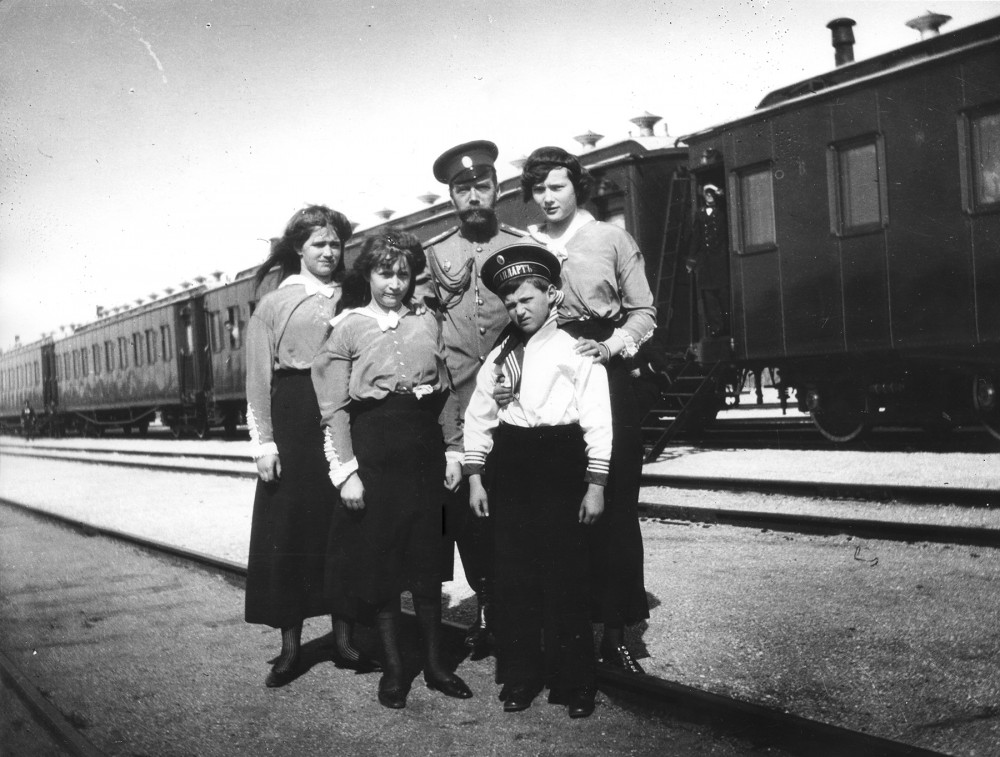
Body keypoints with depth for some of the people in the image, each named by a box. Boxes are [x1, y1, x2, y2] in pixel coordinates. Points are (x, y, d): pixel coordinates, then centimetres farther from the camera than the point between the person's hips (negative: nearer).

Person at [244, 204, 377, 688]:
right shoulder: (274, 304, 4)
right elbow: (259, 378, 0)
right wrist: (263, 441, -8)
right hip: (293, 418, -2)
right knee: (287, 530, 1)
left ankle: (344, 639, 18)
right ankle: (289, 648, 12)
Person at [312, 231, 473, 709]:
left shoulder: (427, 322, 9)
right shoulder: (347, 328, 0)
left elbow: (445, 392, 13)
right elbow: (334, 408, -3)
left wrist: (454, 451, 8)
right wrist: (346, 470, -9)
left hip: (423, 446, 3)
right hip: (372, 445, -2)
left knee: (426, 554, 7)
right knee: (379, 555, 3)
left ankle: (435, 662, 19)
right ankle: (392, 666, 16)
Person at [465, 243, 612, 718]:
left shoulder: (576, 349, -1)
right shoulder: (499, 356, 12)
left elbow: (597, 420, -5)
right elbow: (478, 419, 12)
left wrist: (595, 485, -8)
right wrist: (475, 478, 6)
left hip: (560, 464, -4)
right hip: (509, 466, 4)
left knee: (566, 576, 0)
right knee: (513, 575, 7)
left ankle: (574, 682, 13)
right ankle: (519, 677, 20)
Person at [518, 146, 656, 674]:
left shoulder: (613, 240, 8)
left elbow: (643, 313, 7)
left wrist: (611, 347, -11)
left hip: (606, 376, -1)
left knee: (614, 506, -1)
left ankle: (615, 628, 6)